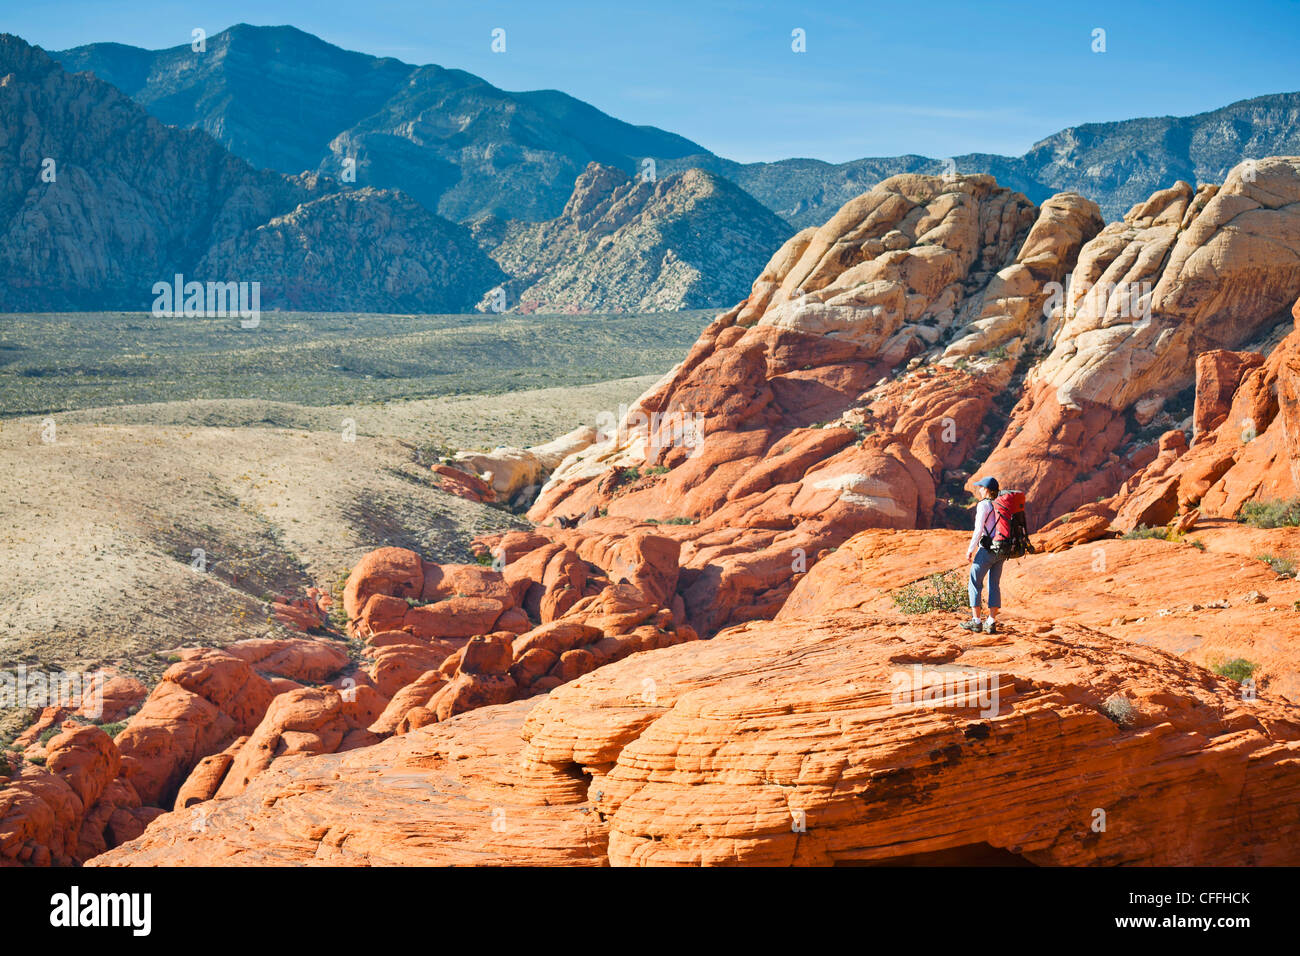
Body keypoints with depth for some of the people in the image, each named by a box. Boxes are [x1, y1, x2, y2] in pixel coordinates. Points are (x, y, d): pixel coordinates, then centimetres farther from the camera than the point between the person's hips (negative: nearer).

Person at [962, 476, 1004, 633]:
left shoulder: (983, 505, -12)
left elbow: (979, 530, -16)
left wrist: (970, 549, -8)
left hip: (987, 549, -7)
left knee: (975, 582, 3)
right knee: (994, 585, 10)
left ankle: (976, 621, 1)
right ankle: (991, 622, 8)